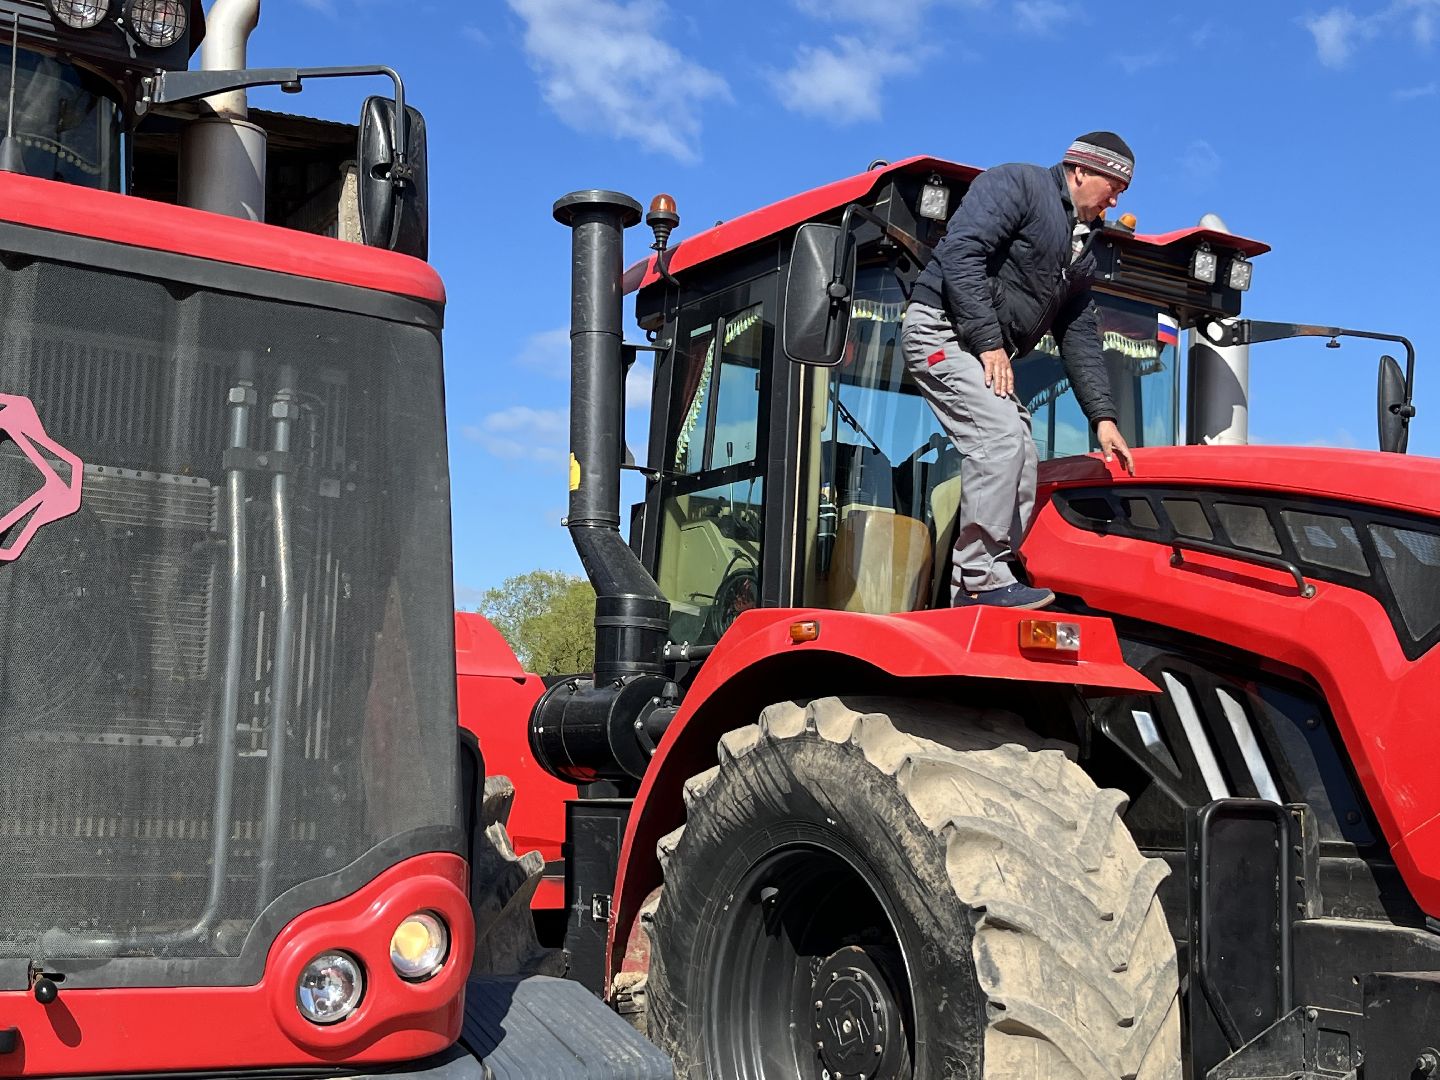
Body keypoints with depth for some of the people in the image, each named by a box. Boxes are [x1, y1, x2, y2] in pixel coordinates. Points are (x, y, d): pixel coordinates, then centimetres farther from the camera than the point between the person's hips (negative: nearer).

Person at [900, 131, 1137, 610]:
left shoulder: (1083, 250, 22)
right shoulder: (1017, 184, -5)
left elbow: (1080, 337, 20)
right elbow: (961, 252, -18)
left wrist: (1102, 415, 8)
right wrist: (989, 341, -22)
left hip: (989, 354, 10)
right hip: (943, 329, -10)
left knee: (1021, 467, 3)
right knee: (1001, 439, -23)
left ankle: (979, 587, 5)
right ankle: (981, 579, -20)